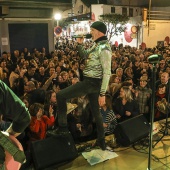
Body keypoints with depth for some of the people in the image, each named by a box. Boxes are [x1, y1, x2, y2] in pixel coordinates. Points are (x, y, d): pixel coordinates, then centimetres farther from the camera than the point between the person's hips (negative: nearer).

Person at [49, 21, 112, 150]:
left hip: (92, 82, -10)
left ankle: (63, 127, -3)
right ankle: (101, 141, 30)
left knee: (60, 95, -11)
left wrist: (103, 93, -21)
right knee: (96, 112, 18)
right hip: (92, 82, 10)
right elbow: (85, 55, 25)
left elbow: (107, 73, -21)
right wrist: (80, 44, 8)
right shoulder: (97, 45, 12)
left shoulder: (104, 48, -18)